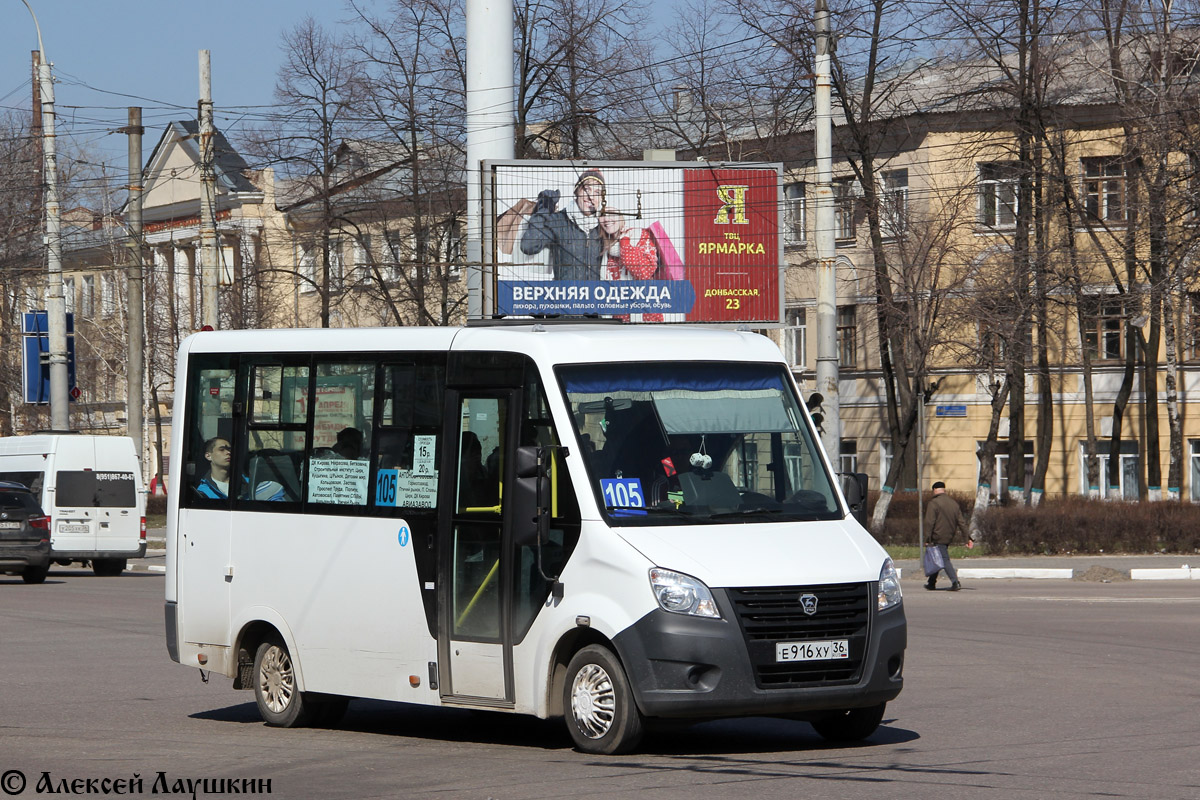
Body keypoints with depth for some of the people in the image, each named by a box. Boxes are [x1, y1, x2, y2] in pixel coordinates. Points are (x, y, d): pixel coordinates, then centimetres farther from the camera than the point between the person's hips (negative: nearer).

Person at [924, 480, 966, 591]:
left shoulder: (933, 503, -12)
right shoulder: (954, 502, 9)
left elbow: (929, 523, -16)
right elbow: (961, 522, 9)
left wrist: (927, 539, -13)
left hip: (938, 537, -7)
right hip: (949, 536, 7)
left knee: (944, 560, -7)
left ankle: (955, 582, -18)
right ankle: (931, 583, 24)